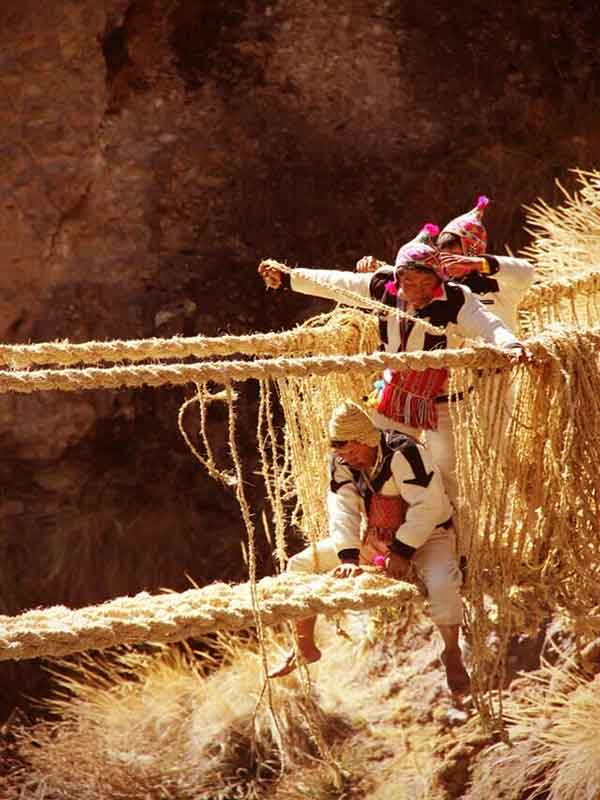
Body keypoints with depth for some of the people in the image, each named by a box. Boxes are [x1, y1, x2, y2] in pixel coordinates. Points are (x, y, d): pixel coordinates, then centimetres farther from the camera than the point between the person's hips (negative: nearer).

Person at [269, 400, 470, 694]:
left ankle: (452, 656, -13)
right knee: (300, 565, -1)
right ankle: (305, 648, 14)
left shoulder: (404, 453, -29)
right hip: (372, 538, 6)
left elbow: (428, 506, -31)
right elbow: (342, 510, -16)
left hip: (426, 536, -6)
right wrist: (349, 558, -29)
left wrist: (403, 552, -29)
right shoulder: (342, 462, -9)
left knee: (442, 583, -39)